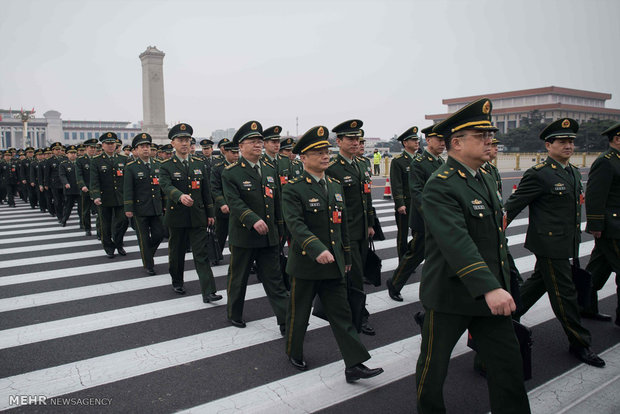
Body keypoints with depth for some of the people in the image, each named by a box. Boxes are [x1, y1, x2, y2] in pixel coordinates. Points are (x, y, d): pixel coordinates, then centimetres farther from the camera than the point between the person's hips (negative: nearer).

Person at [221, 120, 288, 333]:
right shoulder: (230, 173, -8)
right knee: (238, 279, 14)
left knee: (275, 281, 5)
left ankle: (286, 323, 8)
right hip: (243, 236, -4)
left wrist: (279, 230, 16)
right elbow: (234, 202, -20)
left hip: (269, 237, 4)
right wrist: (254, 220, -33)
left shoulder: (270, 170, 9)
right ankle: (234, 315, 34)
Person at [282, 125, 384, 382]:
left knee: (341, 314, 7)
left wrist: (346, 256, 19)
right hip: (305, 264, -5)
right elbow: (296, 225, -24)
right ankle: (294, 353, 36)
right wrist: (317, 249, -37)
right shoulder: (293, 189, -11)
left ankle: (354, 365, 12)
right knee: (299, 314, 13)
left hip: (333, 265, 5)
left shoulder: (336, 187, 10)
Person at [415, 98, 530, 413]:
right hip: (451, 295, -7)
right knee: (434, 363, 13)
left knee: (508, 362, 11)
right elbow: (457, 243, -31)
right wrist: (489, 288, -39)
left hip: (494, 291, 8)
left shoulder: (484, 178, 9)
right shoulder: (440, 187, -20)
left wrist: (501, 284, 18)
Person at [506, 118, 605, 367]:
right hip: (549, 244, -9)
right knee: (564, 293, 2)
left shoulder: (574, 173, 12)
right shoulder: (539, 174, -15)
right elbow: (513, 205, -13)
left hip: (566, 243, 9)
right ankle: (579, 343, 16)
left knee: (538, 283, 19)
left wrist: (575, 241, 20)